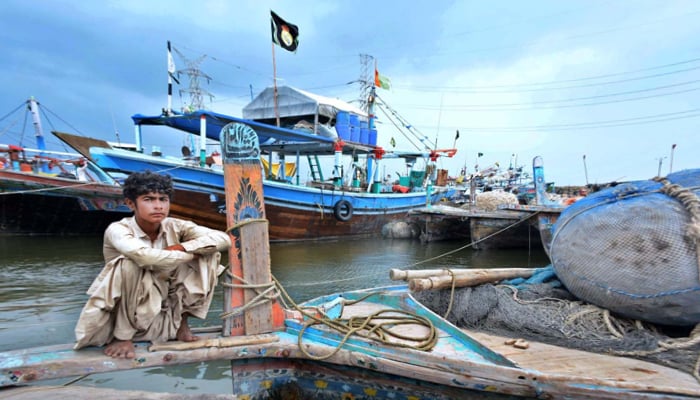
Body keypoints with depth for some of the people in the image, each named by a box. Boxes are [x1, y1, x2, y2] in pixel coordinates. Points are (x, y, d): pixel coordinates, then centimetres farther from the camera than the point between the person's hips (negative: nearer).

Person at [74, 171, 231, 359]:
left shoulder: (175, 227, -10)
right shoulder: (118, 229, -22)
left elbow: (223, 239, -19)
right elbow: (143, 255, -44)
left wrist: (181, 247, -29)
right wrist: (189, 255, -29)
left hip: (159, 308, 4)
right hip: (118, 312, -4)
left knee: (208, 254, -11)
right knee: (130, 263, -34)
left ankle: (180, 321, 1)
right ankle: (122, 335, -14)